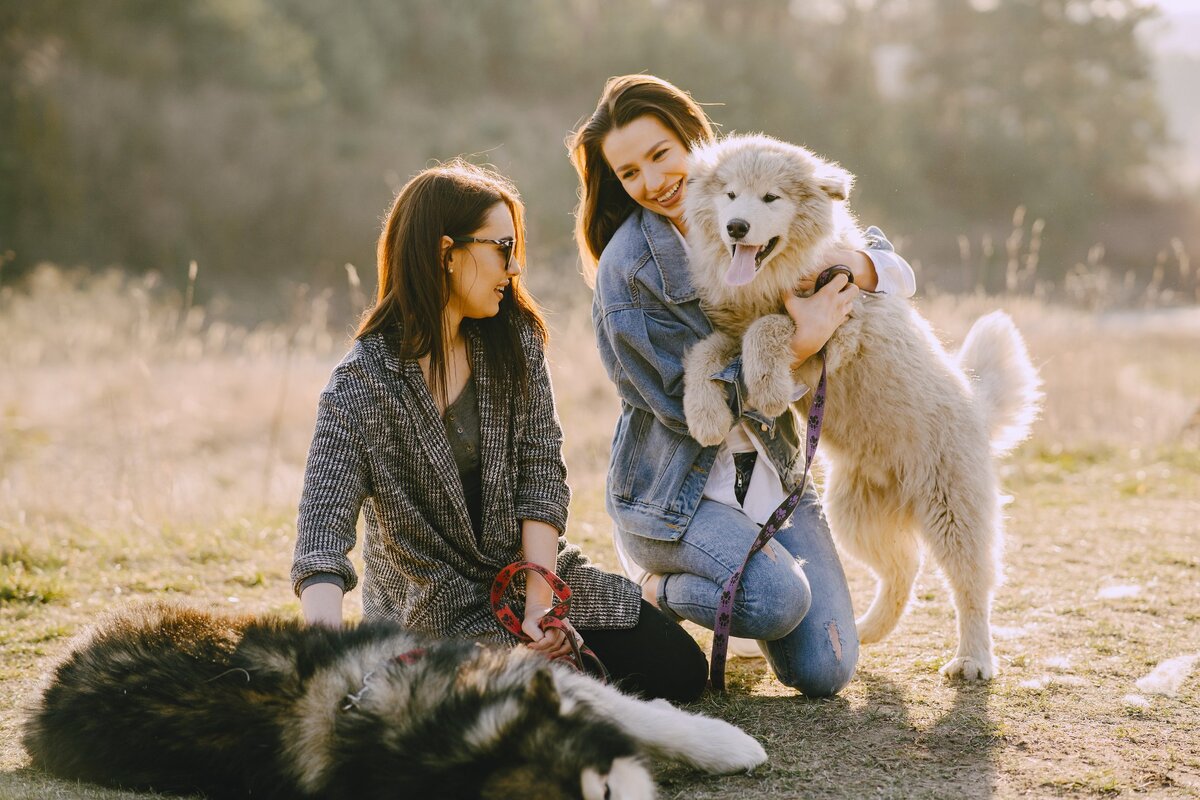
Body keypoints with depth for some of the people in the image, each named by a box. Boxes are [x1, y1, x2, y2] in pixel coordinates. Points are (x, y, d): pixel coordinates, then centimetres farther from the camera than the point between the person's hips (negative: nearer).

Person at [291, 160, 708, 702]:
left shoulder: (515, 341, -2)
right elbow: (322, 536, -28)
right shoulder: (361, 385, -19)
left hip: (528, 570, 5)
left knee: (678, 671, -4)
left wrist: (539, 596, -19)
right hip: (434, 609, -5)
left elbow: (542, 469, -5)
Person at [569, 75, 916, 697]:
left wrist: (853, 264, -21)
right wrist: (800, 344, -23)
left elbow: (898, 272, 3)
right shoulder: (627, 270, -13)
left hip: (772, 474, 5)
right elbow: (689, 402, -16)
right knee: (779, 597, -31)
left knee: (824, 673, -6)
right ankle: (660, 589, 0)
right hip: (674, 488, -5)